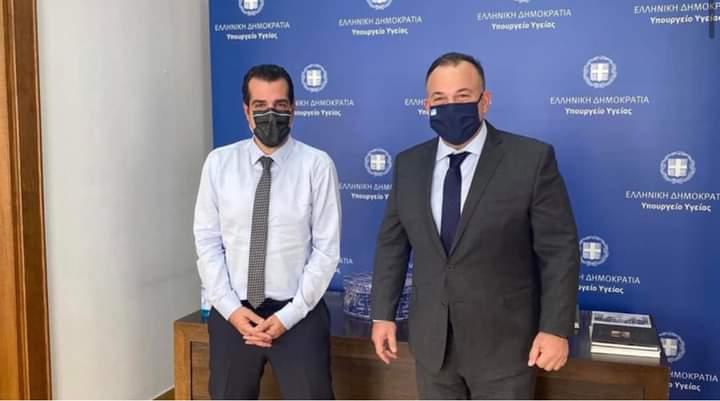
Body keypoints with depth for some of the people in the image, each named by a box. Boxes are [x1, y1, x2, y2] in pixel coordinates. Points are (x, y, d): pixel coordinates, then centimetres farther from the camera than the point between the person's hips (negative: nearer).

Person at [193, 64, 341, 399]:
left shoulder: (317, 165, -8)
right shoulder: (219, 163, -1)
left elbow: (327, 249, -7)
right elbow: (207, 241, 1)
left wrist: (288, 315, -11)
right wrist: (230, 308, -8)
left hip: (299, 314, -2)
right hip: (232, 313, 2)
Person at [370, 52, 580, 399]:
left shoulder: (532, 159, -10)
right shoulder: (408, 164, 2)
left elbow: (559, 250, -9)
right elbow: (392, 244, 7)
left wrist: (555, 328, -11)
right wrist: (383, 314, 5)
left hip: (502, 342, -3)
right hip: (430, 340, 4)